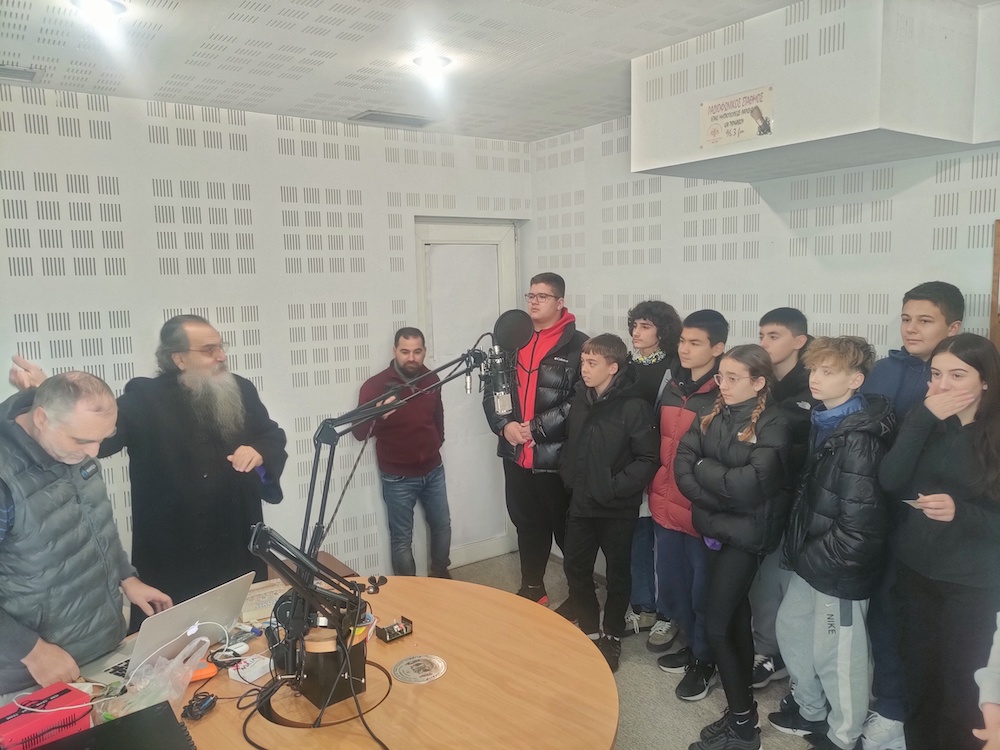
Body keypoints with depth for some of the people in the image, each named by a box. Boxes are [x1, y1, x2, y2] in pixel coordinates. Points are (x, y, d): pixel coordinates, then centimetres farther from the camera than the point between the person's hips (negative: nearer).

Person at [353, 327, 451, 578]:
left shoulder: (431, 379, -2)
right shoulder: (375, 385, -18)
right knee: (402, 538, 6)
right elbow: (360, 432, -22)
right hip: (398, 477, -5)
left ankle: (441, 575, 40)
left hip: (433, 470, 5)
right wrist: (379, 415, -41)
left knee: (442, 525, 19)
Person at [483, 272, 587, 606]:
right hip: (516, 454, 6)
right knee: (527, 524, 19)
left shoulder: (577, 345, -8)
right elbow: (491, 389, 11)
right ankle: (532, 588, 37)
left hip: (556, 456, -5)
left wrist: (536, 428, -18)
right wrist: (504, 425, -7)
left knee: (566, 528, 7)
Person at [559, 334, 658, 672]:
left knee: (618, 572, 12)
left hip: (618, 508, -5)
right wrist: (568, 474, 4)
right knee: (575, 567, 12)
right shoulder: (581, 398, 2)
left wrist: (616, 487, -20)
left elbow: (647, 459, -17)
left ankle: (612, 636, 31)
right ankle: (590, 630, 32)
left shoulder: (634, 407, -17)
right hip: (581, 502, 5)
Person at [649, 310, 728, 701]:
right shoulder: (672, 388, 7)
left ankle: (705, 662, 28)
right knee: (670, 582, 18)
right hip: (667, 504, 7)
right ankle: (693, 644, 40)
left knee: (703, 588, 8)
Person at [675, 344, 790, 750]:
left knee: (716, 624, -4)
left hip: (746, 533, -6)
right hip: (715, 527, 6)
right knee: (736, 616, 17)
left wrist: (704, 468, -12)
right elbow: (682, 464, -4)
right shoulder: (712, 417, 4)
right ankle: (742, 712, 31)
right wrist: (721, 494, -17)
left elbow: (750, 484, -25)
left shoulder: (772, 424, -14)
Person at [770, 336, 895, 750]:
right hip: (812, 561, 9)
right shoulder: (825, 424, 6)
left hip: (840, 570, -9)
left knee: (836, 656, 8)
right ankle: (811, 713, 42)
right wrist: (800, 552, 9)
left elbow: (857, 525, -25)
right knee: (791, 631, 21)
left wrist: (810, 559, -13)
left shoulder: (859, 439, -23)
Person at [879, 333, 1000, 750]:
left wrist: (960, 512, -27)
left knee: (959, 688, 9)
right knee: (917, 677, 17)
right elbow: (889, 481, -13)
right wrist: (924, 417, -17)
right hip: (914, 571, 4)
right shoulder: (926, 424, 2)